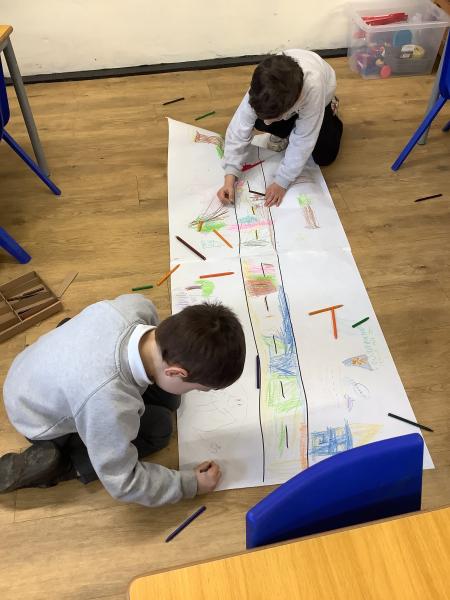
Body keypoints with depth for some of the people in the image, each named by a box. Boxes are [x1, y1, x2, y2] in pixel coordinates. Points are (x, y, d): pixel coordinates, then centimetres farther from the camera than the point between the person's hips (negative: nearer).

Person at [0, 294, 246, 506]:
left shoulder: (137, 305, -31)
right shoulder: (109, 403, -46)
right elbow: (124, 483, -27)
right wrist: (191, 484, -17)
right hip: (43, 422, -6)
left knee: (164, 398, 8)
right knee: (157, 427, -6)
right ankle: (57, 463, -3)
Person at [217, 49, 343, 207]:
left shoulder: (313, 88, -48)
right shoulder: (260, 89, -40)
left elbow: (302, 141, -39)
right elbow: (239, 130, -34)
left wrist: (282, 182, -37)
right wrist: (229, 178, -42)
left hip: (319, 99, -2)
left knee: (323, 157, -10)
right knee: (258, 121, -27)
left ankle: (331, 111, 19)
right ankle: (284, 133, 8)